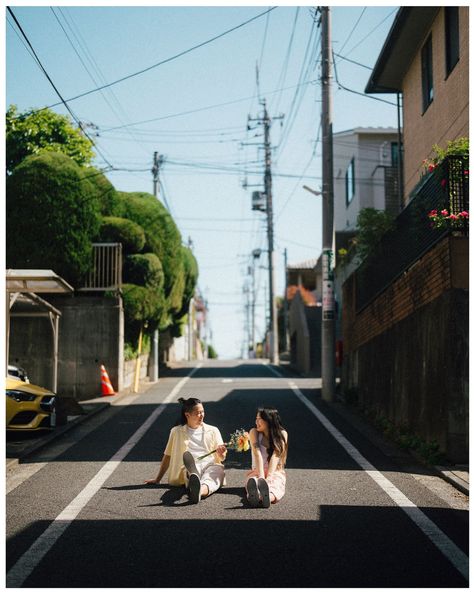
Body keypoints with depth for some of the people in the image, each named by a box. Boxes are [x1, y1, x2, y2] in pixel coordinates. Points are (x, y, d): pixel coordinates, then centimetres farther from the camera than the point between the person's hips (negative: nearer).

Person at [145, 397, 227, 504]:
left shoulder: (213, 431, 21)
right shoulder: (177, 432, 19)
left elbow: (221, 458, 16)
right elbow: (167, 456, 22)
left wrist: (221, 453, -9)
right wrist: (157, 479, 20)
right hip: (191, 467, -1)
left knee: (210, 480, -40)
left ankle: (200, 491, -76)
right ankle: (194, 479, -79)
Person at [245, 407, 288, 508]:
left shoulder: (282, 434, -2)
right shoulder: (254, 432, 1)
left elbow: (275, 456, -16)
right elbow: (257, 454, -15)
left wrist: (269, 477, -32)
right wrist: (261, 477, -30)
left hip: (275, 472, 0)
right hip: (257, 471, 0)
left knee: (274, 486, -39)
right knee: (252, 483, -39)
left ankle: (268, 497, -77)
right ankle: (254, 495, -76)